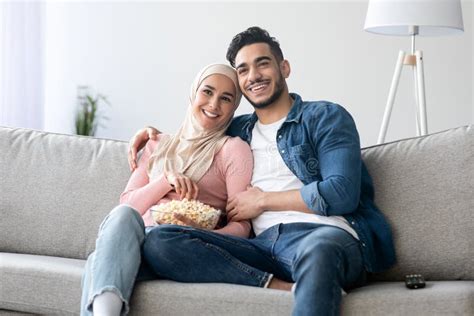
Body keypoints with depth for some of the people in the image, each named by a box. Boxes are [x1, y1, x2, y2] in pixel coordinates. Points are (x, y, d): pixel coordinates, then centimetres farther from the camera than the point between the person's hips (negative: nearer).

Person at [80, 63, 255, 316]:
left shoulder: (234, 149, 11)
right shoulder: (158, 145, 26)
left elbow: (241, 225, 1)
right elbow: (128, 204, 14)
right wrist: (167, 179, -4)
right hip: (140, 236, 4)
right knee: (123, 215, -36)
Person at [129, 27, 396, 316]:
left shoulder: (325, 117, 11)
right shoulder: (237, 130, 28)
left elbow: (342, 194, -4)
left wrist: (263, 200, 3)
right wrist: (154, 133, 27)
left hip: (327, 235, -5)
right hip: (265, 245, 6)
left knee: (317, 248, -44)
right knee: (159, 242, -20)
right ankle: (283, 288, -29)